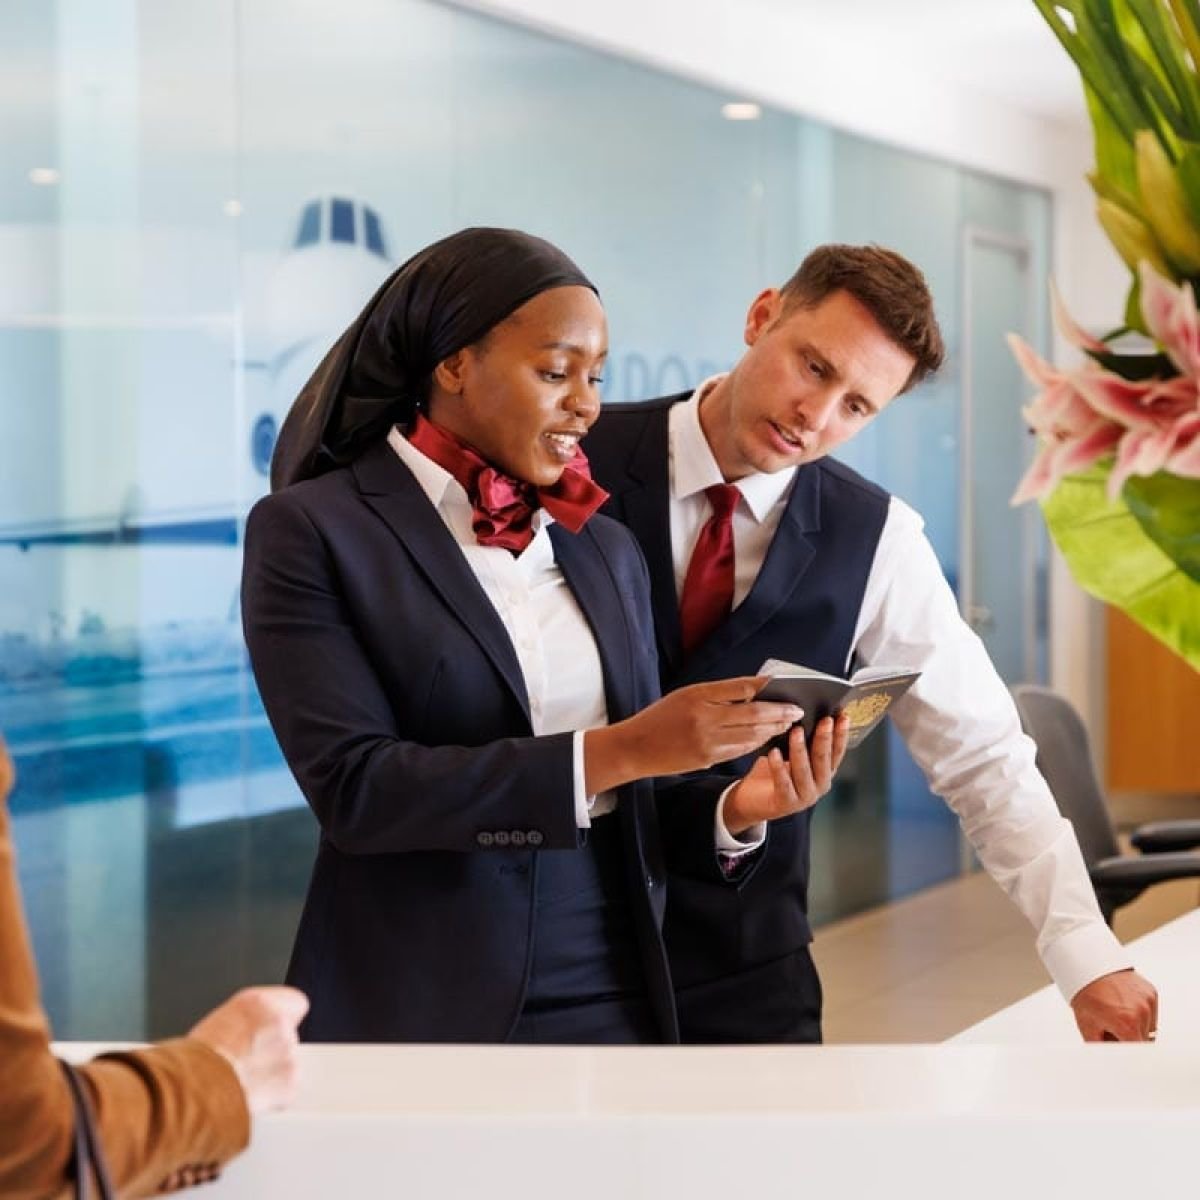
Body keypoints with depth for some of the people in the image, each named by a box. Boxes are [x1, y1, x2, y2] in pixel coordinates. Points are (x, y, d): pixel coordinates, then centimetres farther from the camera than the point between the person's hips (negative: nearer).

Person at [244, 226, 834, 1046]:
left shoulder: (607, 548, 9)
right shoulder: (311, 530, -7)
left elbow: (627, 800, 11)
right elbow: (353, 787, -17)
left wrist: (729, 808, -9)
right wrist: (616, 753, -21)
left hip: (614, 996, 5)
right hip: (422, 1006, -5)